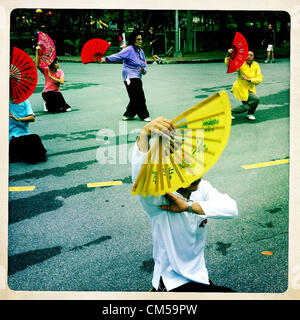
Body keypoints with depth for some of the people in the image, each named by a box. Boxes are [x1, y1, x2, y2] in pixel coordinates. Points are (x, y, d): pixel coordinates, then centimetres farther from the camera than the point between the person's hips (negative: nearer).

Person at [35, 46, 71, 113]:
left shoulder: (60, 72, 0)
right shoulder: (46, 70, -4)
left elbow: (62, 82, -16)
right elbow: (37, 65, -20)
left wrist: (50, 76, -18)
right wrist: (37, 51, -23)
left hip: (57, 92, 2)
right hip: (47, 93, -2)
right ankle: (47, 105, -2)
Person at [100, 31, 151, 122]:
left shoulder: (141, 51, 13)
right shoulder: (129, 49, -11)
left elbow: (144, 64, 18)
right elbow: (118, 56, -22)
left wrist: (144, 70, -4)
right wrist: (106, 58, -36)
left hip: (137, 77, 8)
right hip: (130, 77, -8)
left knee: (135, 98, 12)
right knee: (139, 97, -7)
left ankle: (128, 115, 26)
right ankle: (144, 115, 6)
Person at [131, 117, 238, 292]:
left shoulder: (203, 188, -4)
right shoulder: (158, 199, -20)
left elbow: (231, 208, -19)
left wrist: (189, 206, -30)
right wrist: (145, 133, -54)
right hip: (171, 282, -6)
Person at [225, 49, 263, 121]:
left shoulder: (256, 65, -4)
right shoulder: (241, 64, -14)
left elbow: (259, 79, -10)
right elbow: (228, 64, -25)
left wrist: (249, 79, -24)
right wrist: (228, 54, -43)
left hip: (250, 89, 5)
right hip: (241, 89, -5)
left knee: (246, 107, -1)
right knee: (256, 99, -17)